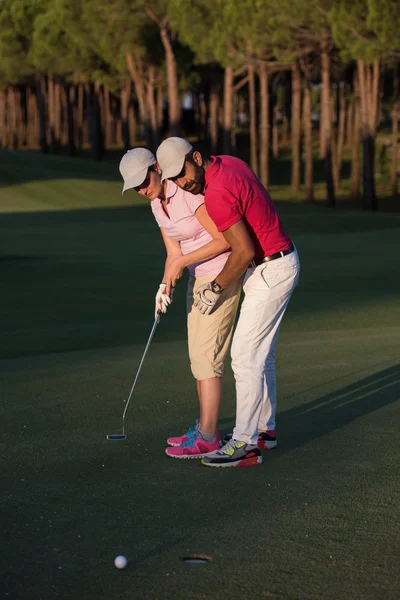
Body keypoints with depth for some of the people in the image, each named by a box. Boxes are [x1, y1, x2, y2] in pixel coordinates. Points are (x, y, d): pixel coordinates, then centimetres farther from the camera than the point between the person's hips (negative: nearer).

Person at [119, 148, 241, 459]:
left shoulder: (190, 193, -22)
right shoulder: (157, 204, 6)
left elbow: (225, 240, -23)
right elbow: (174, 253, 8)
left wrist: (182, 262, -20)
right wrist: (166, 285, -10)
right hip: (199, 278, 9)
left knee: (205, 354, -9)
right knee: (200, 354, 11)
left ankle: (207, 438, -6)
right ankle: (206, 428, 19)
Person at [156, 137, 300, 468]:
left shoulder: (216, 195, -25)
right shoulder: (229, 162, 5)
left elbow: (244, 251, -24)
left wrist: (217, 288, -11)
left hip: (271, 271, -10)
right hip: (275, 263, 10)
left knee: (245, 355, -9)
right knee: (260, 353, 18)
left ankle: (245, 444, -7)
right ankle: (264, 429, 27)